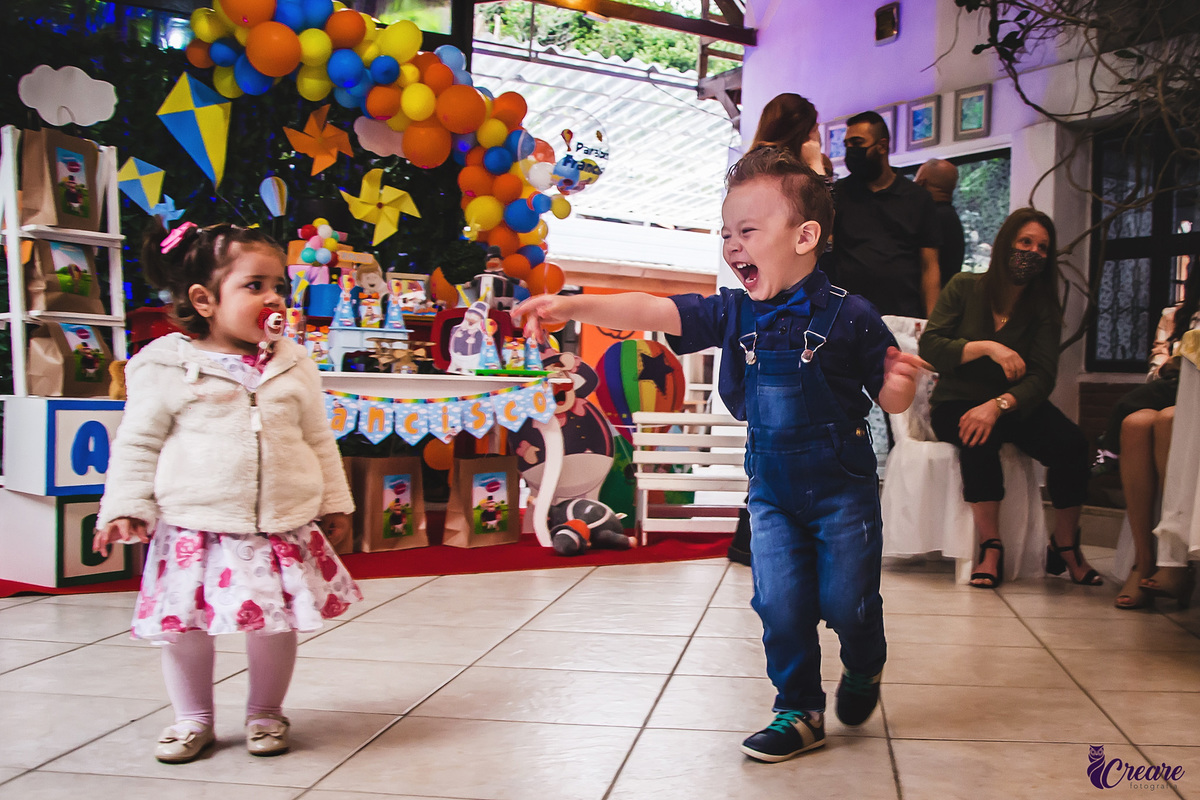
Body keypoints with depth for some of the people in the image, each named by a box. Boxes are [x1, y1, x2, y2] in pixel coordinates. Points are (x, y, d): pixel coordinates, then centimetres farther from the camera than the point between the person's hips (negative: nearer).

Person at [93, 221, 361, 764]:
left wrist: (334, 502, 13)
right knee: (186, 627, 6)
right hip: (194, 530, -2)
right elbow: (137, 445, 1)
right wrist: (125, 509, -5)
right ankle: (193, 719, 29)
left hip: (283, 529, 2)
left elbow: (318, 440, 13)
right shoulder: (167, 368, -4)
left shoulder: (293, 367, 6)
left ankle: (265, 712, 32)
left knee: (275, 624, 9)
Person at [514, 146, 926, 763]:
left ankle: (864, 667, 38)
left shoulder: (848, 316, -14)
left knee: (845, 602, 4)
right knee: (780, 605, 3)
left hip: (841, 486, -3)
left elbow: (888, 400, -4)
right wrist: (571, 306, -28)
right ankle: (799, 712, 23)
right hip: (771, 486, 3)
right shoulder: (734, 313, -4)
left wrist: (900, 384, -28)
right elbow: (653, 310, -16)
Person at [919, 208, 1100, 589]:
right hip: (957, 403, -2)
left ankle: (1064, 547, -5)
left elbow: (1042, 377, -11)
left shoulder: (1044, 308, 4)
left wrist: (998, 405, -29)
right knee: (979, 438, -36)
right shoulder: (965, 287, 0)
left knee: (1072, 442, -25)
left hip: (1016, 405, 3)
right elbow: (929, 349, -10)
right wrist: (987, 347, -23)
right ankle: (991, 549, -27)